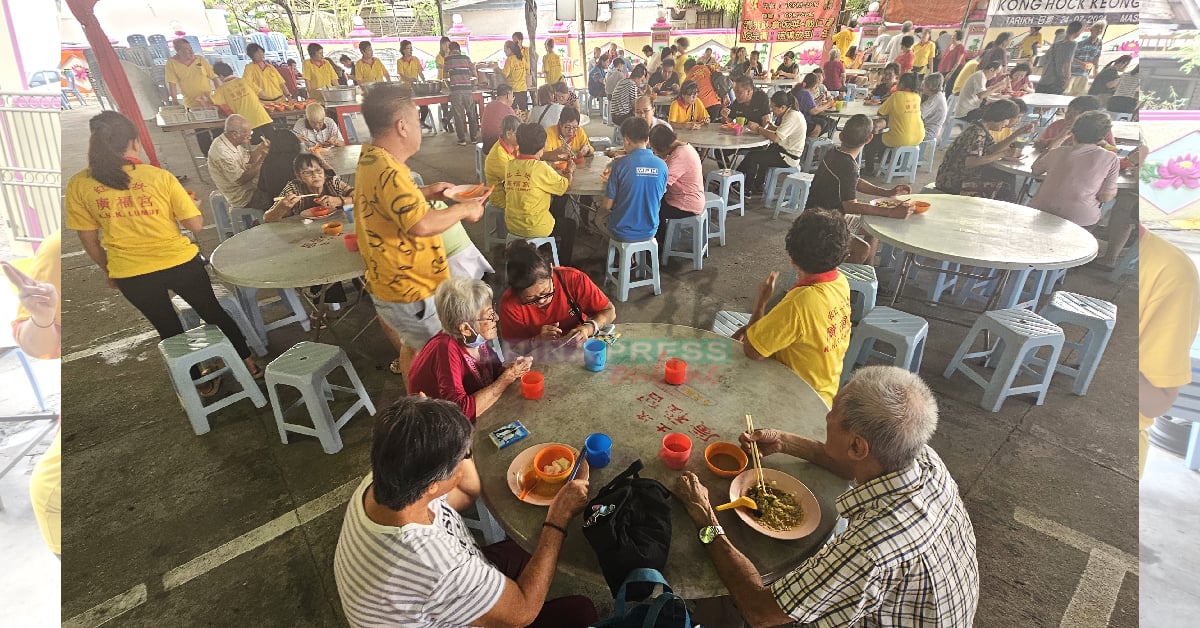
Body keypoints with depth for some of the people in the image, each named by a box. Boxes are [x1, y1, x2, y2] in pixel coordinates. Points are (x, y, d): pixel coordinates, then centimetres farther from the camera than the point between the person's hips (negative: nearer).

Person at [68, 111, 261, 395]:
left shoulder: (78, 185, -4)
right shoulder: (160, 177, -11)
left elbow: (89, 240, 3)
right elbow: (196, 225, -9)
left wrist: (108, 270, 18)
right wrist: (188, 202, 10)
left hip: (130, 274, 2)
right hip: (180, 263, -2)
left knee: (169, 329, 21)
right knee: (213, 312, 21)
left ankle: (200, 382, 34)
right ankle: (248, 362, 31)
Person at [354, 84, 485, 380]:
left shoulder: (369, 160, 6)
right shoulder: (388, 172, -26)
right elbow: (420, 225, -37)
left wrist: (424, 193, 13)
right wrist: (463, 209, -22)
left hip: (388, 282, 10)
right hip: (410, 290, -10)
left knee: (414, 348, 27)